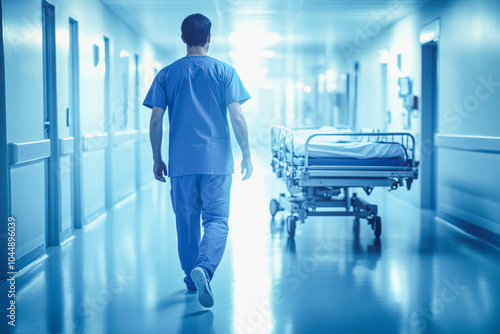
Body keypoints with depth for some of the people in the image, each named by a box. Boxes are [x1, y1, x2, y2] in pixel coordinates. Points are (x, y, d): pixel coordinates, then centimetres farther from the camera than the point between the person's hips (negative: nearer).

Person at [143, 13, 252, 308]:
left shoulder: (167, 74, 6)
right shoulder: (224, 71, 1)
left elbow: (155, 121, 4)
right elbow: (237, 117, -4)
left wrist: (157, 158, 13)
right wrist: (247, 155, 4)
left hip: (181, 162, 2)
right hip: (217, 161, -2)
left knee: (187, 222, 14)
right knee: (216, 220, -1)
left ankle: (192, 278, 24)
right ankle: (204, 268, -25)